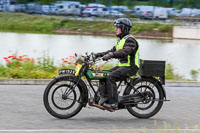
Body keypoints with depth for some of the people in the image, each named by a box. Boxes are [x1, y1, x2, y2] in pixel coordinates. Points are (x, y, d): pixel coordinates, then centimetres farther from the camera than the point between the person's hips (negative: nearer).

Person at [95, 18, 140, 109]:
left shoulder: (130, 40, -13)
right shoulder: (121, 40, 19)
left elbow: (126, 51, -31)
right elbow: (113, 50, 21)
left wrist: (111, 55, -41)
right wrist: (100, 54, 8)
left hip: (130, 67, -10)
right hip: (122, 65, 10)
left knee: (110, 77, -25)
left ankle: (113, 102, -26)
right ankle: (105, 98, 2)